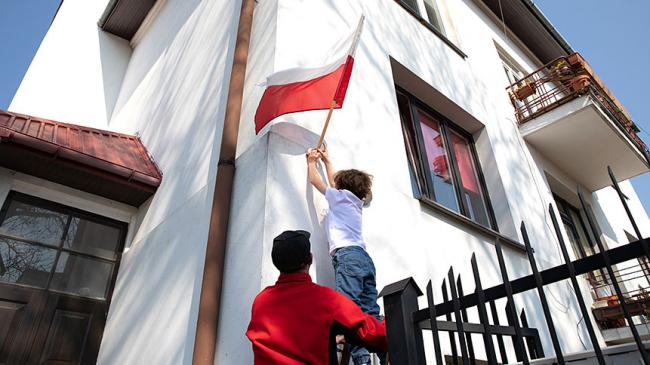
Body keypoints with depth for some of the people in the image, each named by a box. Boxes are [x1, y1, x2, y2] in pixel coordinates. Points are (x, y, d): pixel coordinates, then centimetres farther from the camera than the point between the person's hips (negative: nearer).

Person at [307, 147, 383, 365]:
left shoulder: (341, 196, 12)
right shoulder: (356, 202, 30)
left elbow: (314, 180, 26)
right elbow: (334, 182, 46)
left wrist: (311, 161, 44)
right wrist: (326, 161, 57)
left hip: (347, 255, -8)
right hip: (363, 257, 8)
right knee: (370, 313, -1)